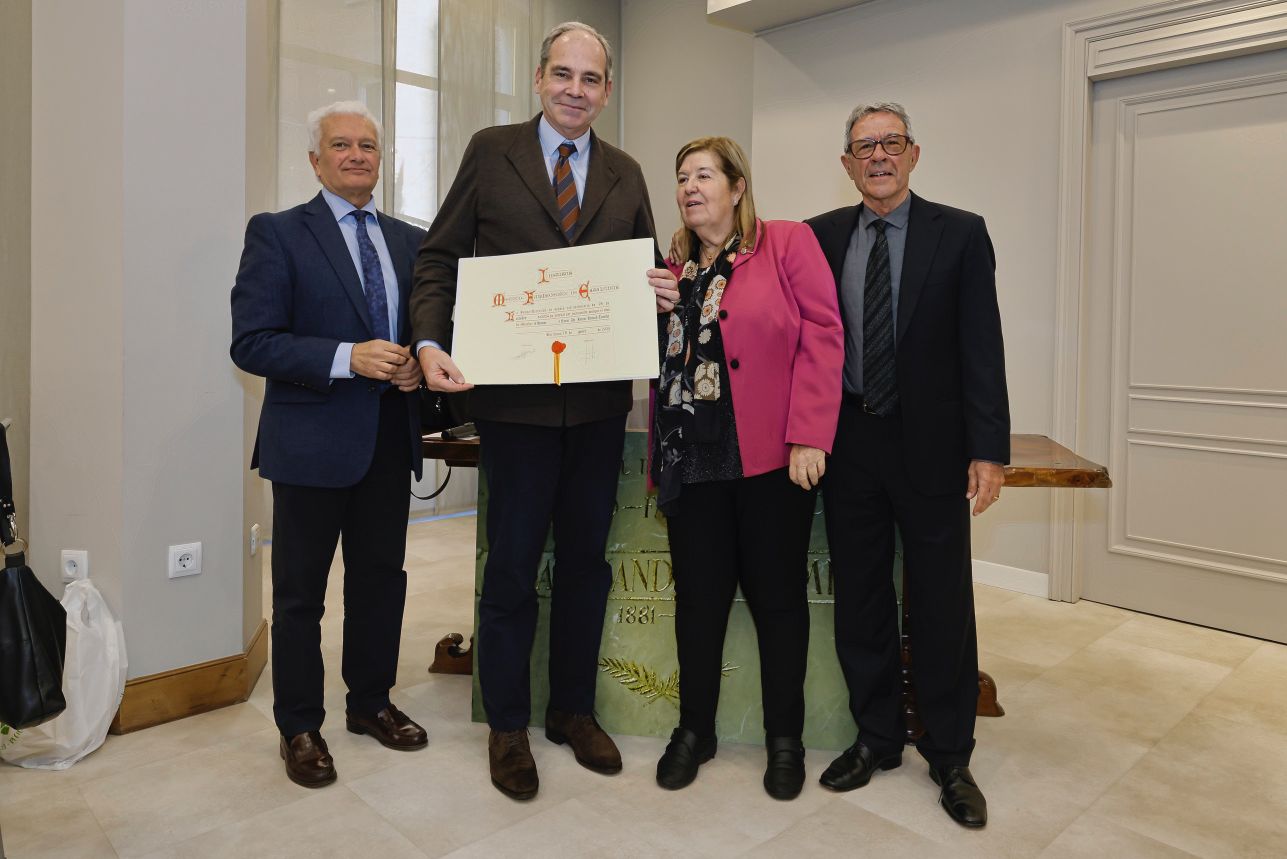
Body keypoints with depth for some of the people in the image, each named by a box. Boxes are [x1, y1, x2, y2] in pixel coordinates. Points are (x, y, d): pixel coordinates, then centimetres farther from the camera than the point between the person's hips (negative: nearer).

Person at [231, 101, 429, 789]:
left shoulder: (411, 241, 11)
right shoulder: (277, 234, -4)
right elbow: (251, 342, -11)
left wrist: (418, 364, -6)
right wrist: (347, 358, -22)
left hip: (390, 441, 5)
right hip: (312, 443, -4)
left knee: (381, 580, 16)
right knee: (300, 592, 8)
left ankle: (370, 701, 35)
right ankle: (299, 727, 26)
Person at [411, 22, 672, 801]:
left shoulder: (626, 174, 11)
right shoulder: (491, 151, 3)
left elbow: (647, 271, 14)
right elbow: (440, 257, 1)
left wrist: (662, 292, -10)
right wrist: (432, 341, -14)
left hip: (600, 400, 3)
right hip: (514, 396, -3)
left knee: (586, 560, 14)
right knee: (512, 567, 7)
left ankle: (574, 709, 33)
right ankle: (507, 725, 27)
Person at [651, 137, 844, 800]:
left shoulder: (788, 244, -1)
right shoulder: (674, 267, 14)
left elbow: (822, 338, -9)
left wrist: (808, 438, -16)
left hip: (770, 457, -4)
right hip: (692, 459, 4)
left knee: (777, 597, 8)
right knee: (698, 597, 11)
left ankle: (785, 738, 26)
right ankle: (694, 731, 28)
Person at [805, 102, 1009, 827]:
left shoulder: (960, 233, 0)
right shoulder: (822, 235, 7)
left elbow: (982, 347, -5)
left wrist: (989, 450, -10)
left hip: (930, 446, -2)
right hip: (848, 445, 3)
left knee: (943, 606, 7)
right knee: (860, 603, 12)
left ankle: (950, 758, 26)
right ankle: (877, 738, 31)